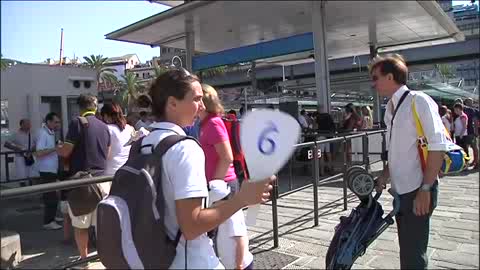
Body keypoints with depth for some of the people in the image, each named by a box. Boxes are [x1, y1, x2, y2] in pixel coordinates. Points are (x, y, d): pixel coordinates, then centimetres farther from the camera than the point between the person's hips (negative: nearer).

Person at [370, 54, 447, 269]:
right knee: (407, 251, 18)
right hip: (401, 190, 8)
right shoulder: (391, 108, 10)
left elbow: (438, 147, -17)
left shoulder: (419, 101, -13)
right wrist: (383, 178, 10)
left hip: (417, 191, -7)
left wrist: (425, 189, -18)